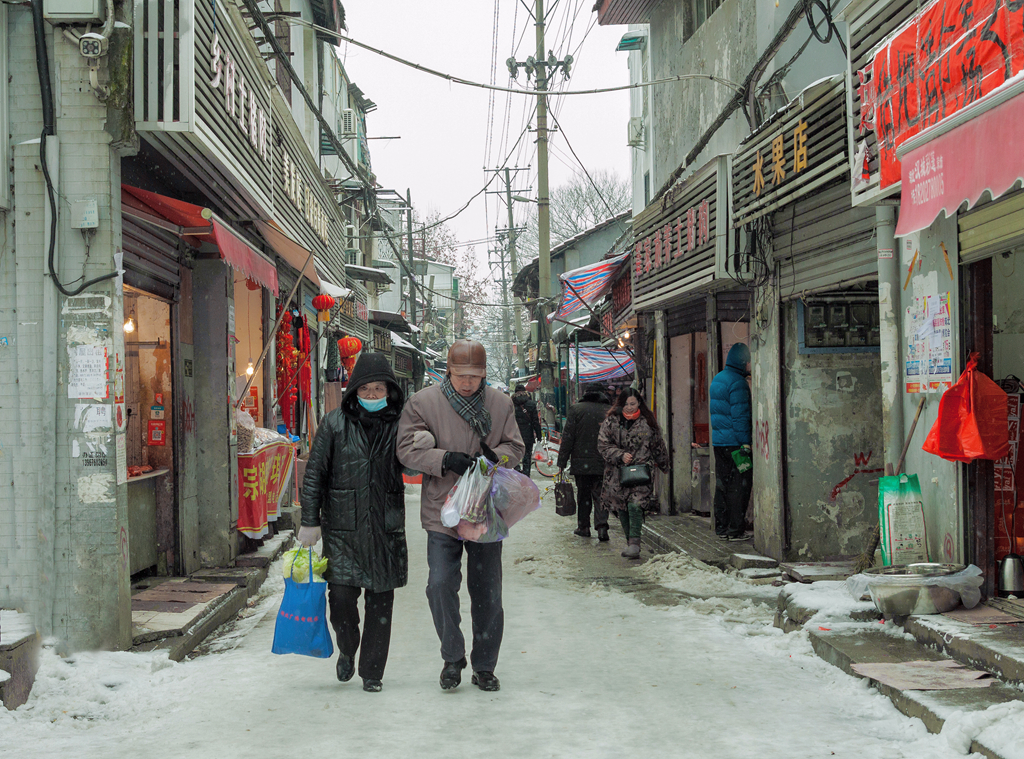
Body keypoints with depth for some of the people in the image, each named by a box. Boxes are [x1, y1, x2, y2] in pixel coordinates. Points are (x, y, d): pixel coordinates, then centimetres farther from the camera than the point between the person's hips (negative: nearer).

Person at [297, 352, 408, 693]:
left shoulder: (399, 425, 4)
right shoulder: (335, 423, 1)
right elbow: (315, 474, 3)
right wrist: (310, 521, 0)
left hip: (386, 527, 1)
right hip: (343, 527, -1)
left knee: (380, 601, 5)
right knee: (341, 595, -9)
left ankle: (372, 671, 19)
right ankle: (347, 650, 22)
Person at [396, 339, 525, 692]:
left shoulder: (501, 404, 4)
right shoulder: (423, 402, -3)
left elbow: (515, 447, 9)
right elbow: (407, 450, -5)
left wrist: (493, 456, -13)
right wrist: (446, 459, -20)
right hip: (442, 513, -2)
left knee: (487, 592, 7)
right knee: (441, 585, -11)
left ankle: (484, 666, 22)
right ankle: (452, 657, 11)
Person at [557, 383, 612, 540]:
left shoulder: (576, 409, -2)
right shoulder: (609, 411, 2)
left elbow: (568, 438, -4)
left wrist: (562, 462, 0)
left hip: (581, 461, -1)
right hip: (603, 463, 1)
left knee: (583, 495, 12)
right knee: (599, 494, 3)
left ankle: (583, 526, 18)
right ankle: (602, 526, -11)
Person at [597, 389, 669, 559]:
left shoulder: (647, 422, 6)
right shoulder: (611, 422, 4)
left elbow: (658, 446, 16)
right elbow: (603, 444, -1)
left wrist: (664, 466, 25)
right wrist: (620, 455, -14)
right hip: (617, 472, 2)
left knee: (636, 505, -17)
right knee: (621, 508, 6)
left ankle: (634, 543, -18)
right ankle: (629, 541, 20)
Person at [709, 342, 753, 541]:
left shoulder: (717, 379, 15)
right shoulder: (737, 383, -15)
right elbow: (740, 415, -18)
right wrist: (745, 443, -16)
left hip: (718, 441, 9)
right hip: (734, 442, -9)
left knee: (722, 484, 13)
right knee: (739, 485, -2)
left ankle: (721, 528, 17)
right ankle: (734, 530, -2)